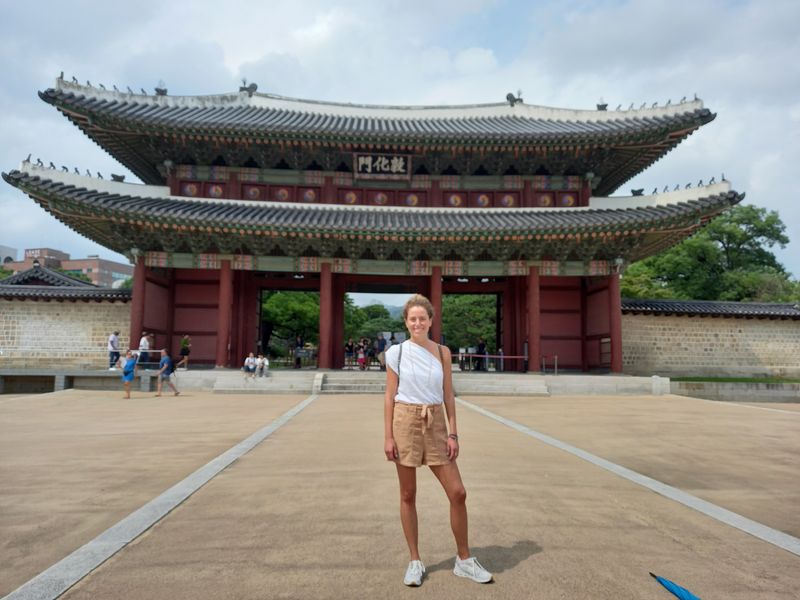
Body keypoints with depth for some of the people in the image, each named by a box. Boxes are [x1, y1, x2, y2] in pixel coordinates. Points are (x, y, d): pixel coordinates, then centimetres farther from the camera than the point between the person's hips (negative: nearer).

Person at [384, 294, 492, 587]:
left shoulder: (442, 352, 4)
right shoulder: (396, 352, -1)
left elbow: (448, 395, 5)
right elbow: (390, 396, 0)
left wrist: (453, 433, -1)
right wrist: (388, 436, -5)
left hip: (436, 424, 2)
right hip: (405, 422, -2)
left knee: (458, 493, 1)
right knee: (408, 494, 7)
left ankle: (464, 560, 20)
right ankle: (415, 561, 24)